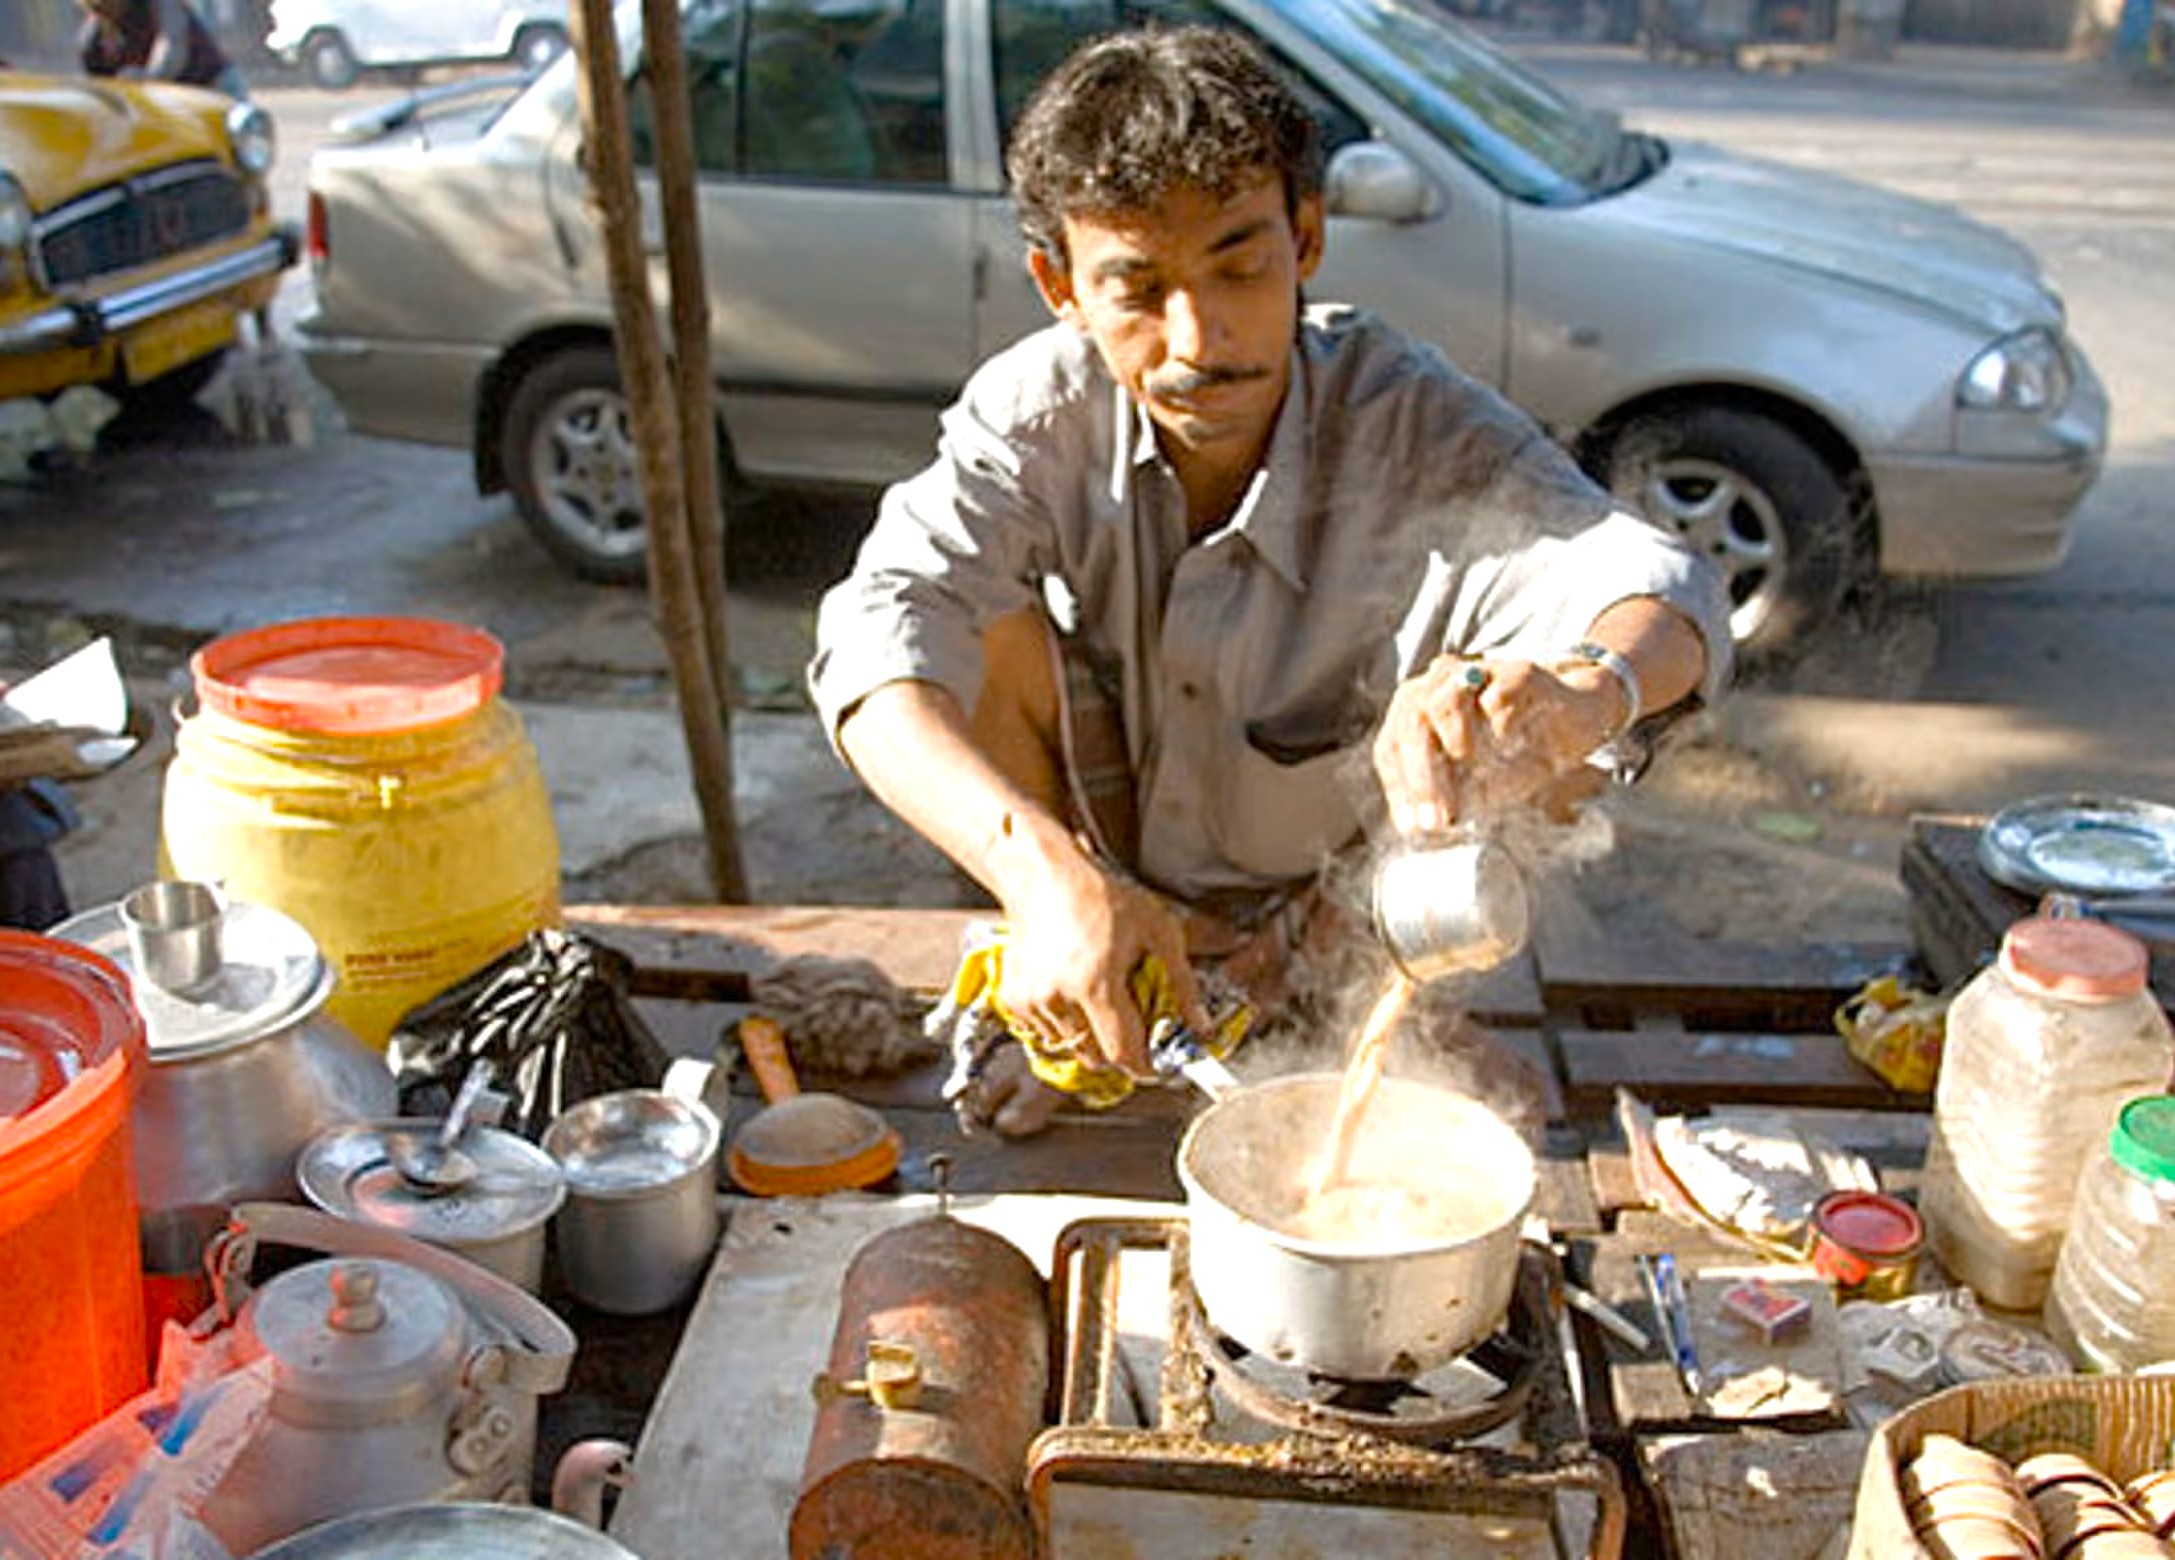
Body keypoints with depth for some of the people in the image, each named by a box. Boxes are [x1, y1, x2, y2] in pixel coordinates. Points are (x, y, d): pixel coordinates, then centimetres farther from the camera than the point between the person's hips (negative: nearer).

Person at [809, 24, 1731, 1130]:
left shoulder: (1413, 428, -25)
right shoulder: (1041, 407, -22)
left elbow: (1653, 584, -41)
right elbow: (880, 633, -37)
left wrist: (1588, 689, -67)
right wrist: (1045, 871, -55)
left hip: (1336, 893, -1)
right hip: (1098, 870, 2)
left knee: (1529, 716, -28)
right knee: (994, 622, -25)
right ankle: (1053, 1014, -4)